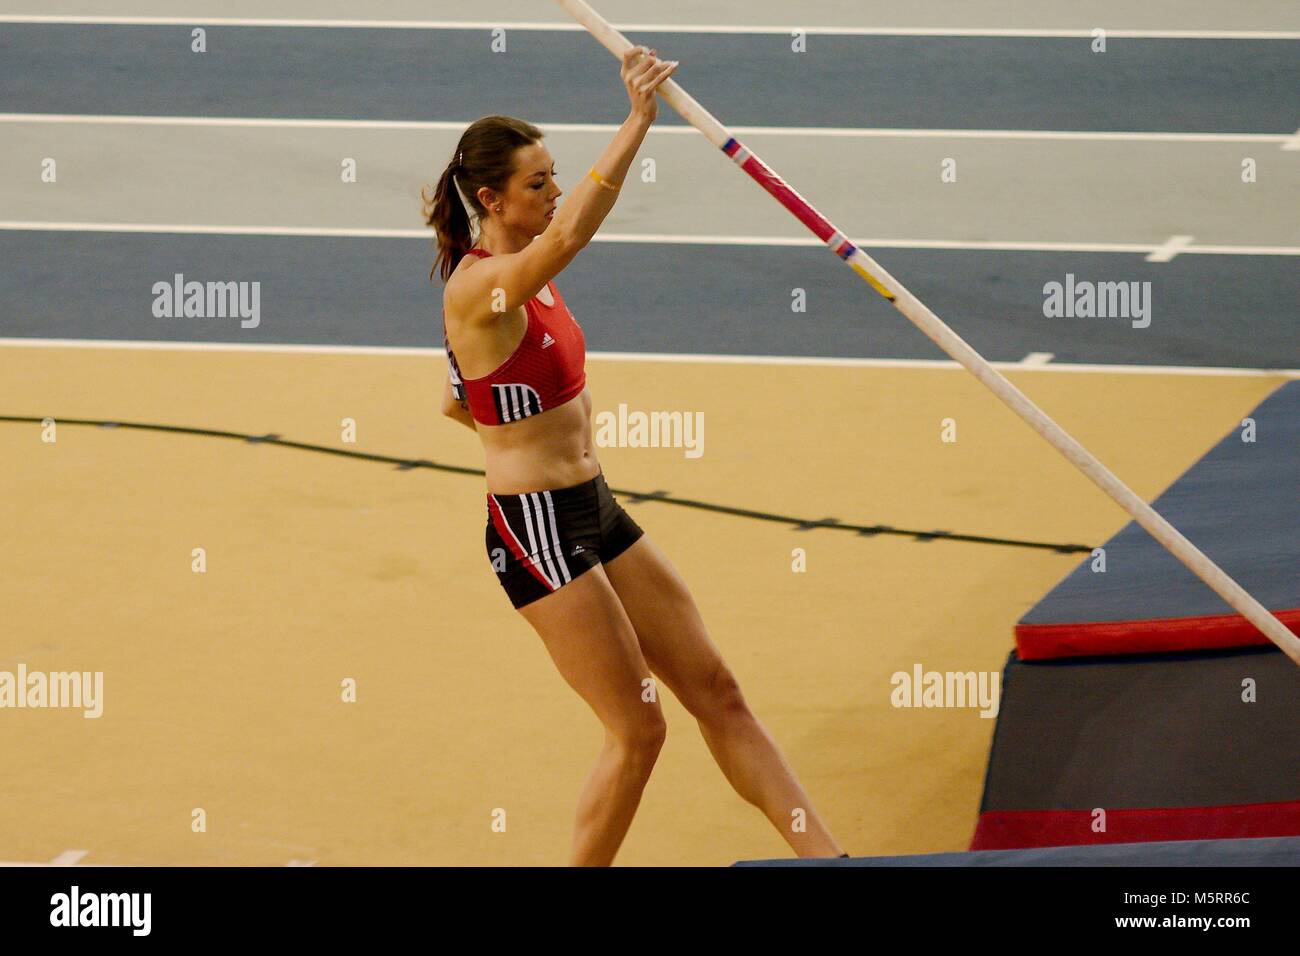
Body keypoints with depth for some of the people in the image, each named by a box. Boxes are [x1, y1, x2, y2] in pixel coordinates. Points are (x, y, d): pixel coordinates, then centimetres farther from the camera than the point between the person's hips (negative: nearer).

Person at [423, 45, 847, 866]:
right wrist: (638, 121, -41)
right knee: (638, 727, -4)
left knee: (715, 687, 7)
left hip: (597, 513, 9)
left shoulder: (529, 277, 10)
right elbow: (568, 233, -40)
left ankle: (825, 858, 9)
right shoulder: (478, 286, -19)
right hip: (538, 530, -9)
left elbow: (457, 403, 23)